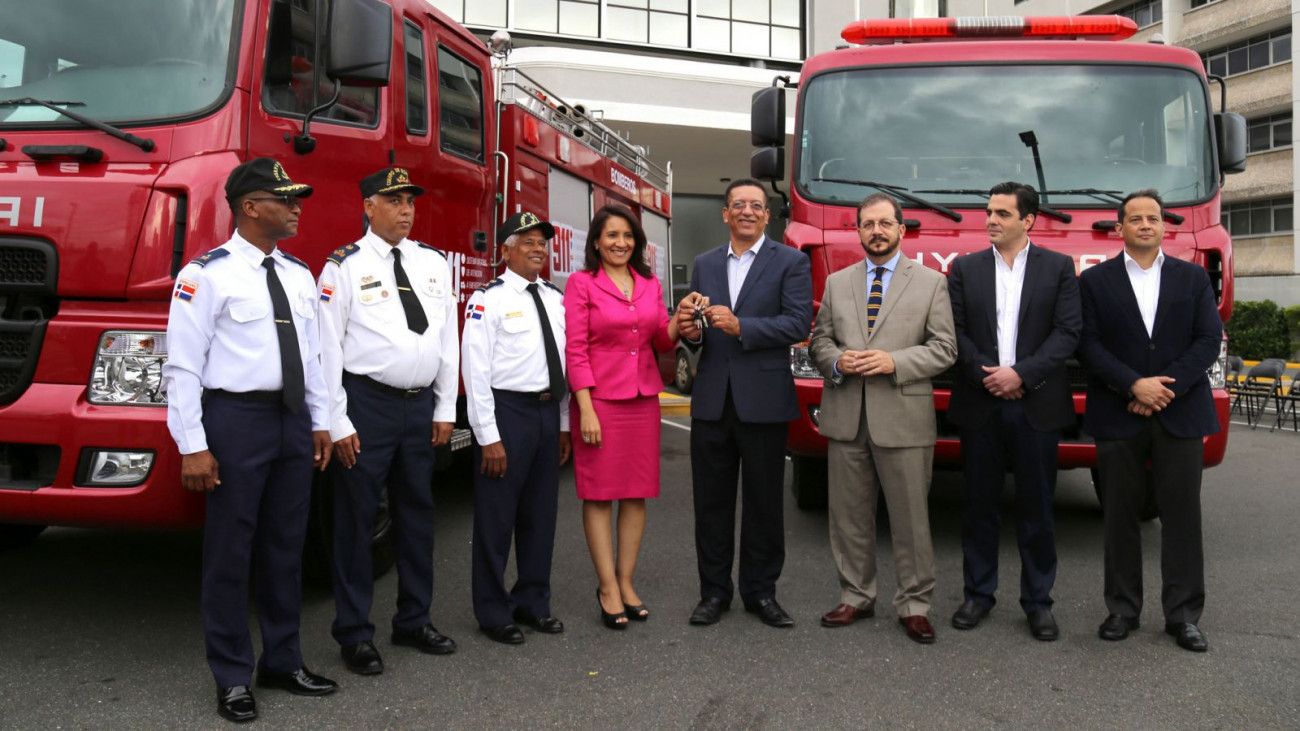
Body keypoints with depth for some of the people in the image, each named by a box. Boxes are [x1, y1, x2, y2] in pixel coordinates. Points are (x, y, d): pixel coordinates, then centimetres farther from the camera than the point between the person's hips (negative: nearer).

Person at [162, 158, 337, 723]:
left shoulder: (299, 276, 12)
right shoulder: (208, 274, -9)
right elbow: (183, 364, -11)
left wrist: (320, 422, 13)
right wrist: (192, 446, -14)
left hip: (292, 421, 6)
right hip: (237, 419, -6)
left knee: (286, 546, 14)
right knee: (230, 550, 3)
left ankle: (283, 661, 28)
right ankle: (232, 678, 16)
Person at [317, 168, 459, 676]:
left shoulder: (433, 263, 10)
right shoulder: (346, 265, -4)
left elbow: (448, 338, 12)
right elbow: (328, 346, -7)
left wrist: (445, 408, 8)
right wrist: (336, 422, -11)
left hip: (420, 405, 5)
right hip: (367, 403, -5)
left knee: (417, 512, 13)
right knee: (357, 518, 1)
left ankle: (414, 620, 28)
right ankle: (354, 634, 13)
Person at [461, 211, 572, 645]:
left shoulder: (556, 299, 11)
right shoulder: (489, 300, -8)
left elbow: (564, 361, 13)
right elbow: (475, 370, -12)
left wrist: (564, 423, 11)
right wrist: (488, 437, -15)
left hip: (548, 413, 6)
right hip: (507, 412, -6)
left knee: (541, 514, 14)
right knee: (497, 517, 2)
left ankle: (532, 602, 29)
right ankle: (493, 613, 16)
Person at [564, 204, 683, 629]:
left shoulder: (650, 284, 12)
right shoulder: (581, 283, -3)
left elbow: (661, 342, 12)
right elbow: (575, 349, -7)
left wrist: (679, 321, -9)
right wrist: (586, 408, -14)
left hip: (643, 399, 5)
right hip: (600, 399, -5)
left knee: (637, 493, 7)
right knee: (599, 494, 0)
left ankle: (626, 583, 18)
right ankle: (608, 589, 7)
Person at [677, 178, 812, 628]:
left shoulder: (790, 262, 0)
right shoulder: (705, 265, 13)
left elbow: (799, 322, -12)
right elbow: (696, 330, 14)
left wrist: (741, 327, -22)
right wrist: (691, 331, -10)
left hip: (764, 400, -3)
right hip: (712, 400, 4)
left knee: (764, 502, 6)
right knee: (712, 501, 8)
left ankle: (761, 591, 19)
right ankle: (714, 591, 19)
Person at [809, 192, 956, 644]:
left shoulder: (930, 283, 4)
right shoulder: (837, 283, 13)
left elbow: (944, 348, 0)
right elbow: (819, 340, 14)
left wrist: (894, 362, -14)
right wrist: (836, 361, -8)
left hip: (903, 419, -3)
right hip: (846, 419, 3)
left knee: (911, 518, 2)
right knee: (849, 514, 10)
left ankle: (914, 604, 14)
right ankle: (855, 596, 23)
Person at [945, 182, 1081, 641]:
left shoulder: (1059, 267, 5)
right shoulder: (964, 268, 9)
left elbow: (1068, 332, -4)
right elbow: (955, 331, 2)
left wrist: (1022, 374, -14)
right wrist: (985, 375, -11)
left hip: (1037, 406, -1)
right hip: (980, 404, 1)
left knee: (1037, 508, 5)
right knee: (980, 504, 8)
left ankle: (1038, 601, 15)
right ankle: (978, 593, 19)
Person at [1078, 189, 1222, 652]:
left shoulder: (1193, 278, 9)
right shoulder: (1094, 281, 5)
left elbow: (1209, 339, 1)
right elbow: (1088, 345, -4)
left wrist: (1168, 387, -12)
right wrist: (1134, 385, -15)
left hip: (1181, 415, 1)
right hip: (1118, 418, -1)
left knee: (1182, 514, 3)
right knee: (1121, 515, 5)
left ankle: (1183, 614, 12)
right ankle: (1123, 609, 15)